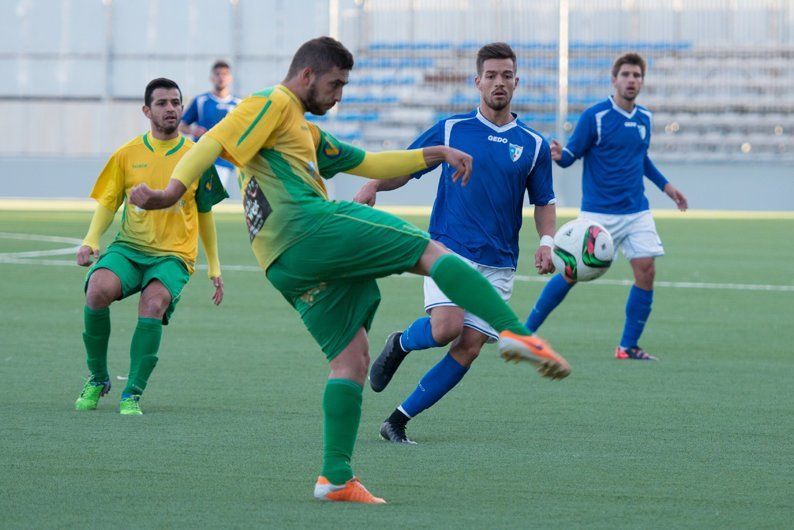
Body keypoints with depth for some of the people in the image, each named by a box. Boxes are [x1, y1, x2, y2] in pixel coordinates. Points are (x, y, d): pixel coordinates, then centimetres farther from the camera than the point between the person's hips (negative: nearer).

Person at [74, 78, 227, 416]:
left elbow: (205, 213, 16)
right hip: (129, 247, 1)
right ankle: (97, 379, -7)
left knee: (153, 305, -30)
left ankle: (133, 394, -21)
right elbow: (108, 204, 9)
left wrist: (214, 267, 17)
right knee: (98, 290, -29)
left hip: (174, 255, -1)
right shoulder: (128, 154, 5)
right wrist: (90, 241, -10)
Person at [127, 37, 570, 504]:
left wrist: (436, 154, 33)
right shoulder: (272, 105, 4)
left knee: (352, 358, 8)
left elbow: (369, 164, 39)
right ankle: (516, 334, -23)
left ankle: (336, 478, 2)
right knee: (433, 253, -7)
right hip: (310, 227, -10)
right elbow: (215, 143, -9)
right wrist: (172, 193, -23)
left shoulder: (309, 135, 34)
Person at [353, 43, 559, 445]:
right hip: (449, 248, -2)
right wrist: (372, 185, -12)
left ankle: (398, 421, 3)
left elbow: (544, 201, 15)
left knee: (469, 348, -7)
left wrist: (546, 241, -4)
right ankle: (400, 344, 10)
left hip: (498, 264, 3)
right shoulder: (451, 129, 3)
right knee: (446, 327, -25)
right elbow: (403, 169, 9)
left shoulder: (533, 145, 7)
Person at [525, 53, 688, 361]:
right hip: (598, 213, -5)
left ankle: (628, 346, 4)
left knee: (646, 271, -8)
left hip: (637, 213, 5)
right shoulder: (594, 116, -9)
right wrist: (559, 156, -28)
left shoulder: (645, 119, 9)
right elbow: (572, 155, -6)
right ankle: (526, 331, 10)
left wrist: (665, 185, 21)